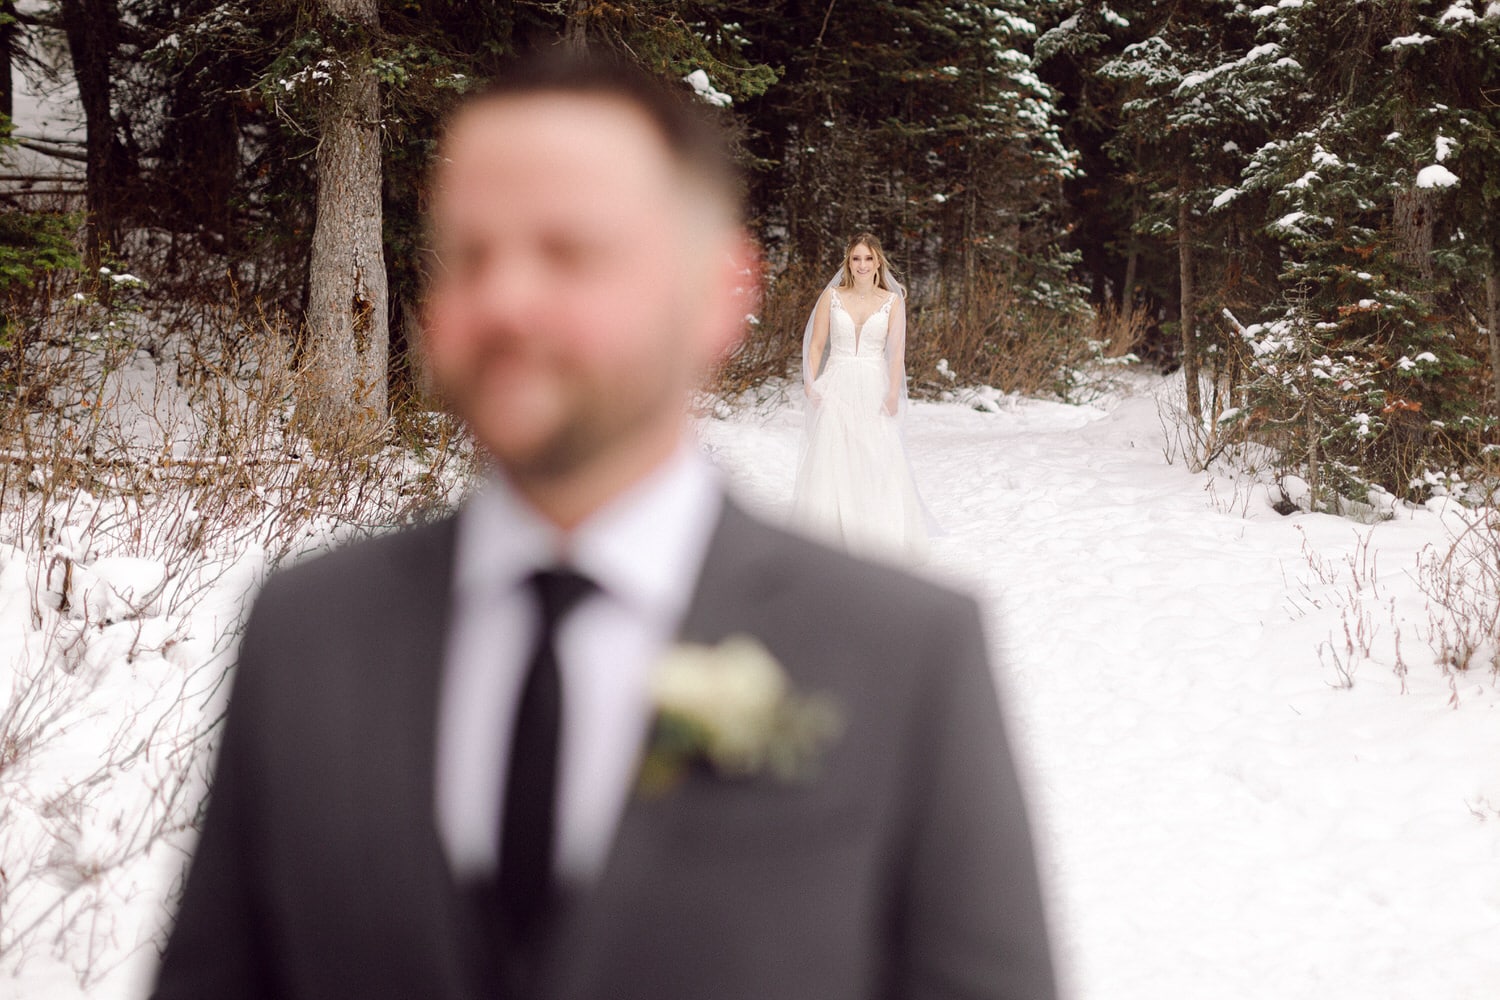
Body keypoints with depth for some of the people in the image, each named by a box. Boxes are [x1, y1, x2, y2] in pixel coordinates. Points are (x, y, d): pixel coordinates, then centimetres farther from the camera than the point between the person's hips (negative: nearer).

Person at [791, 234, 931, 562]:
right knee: (831, 464, -2)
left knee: (877, 465, -3)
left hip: (874, 390, -1)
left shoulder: (892, 301, 2)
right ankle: (829, 539, 5)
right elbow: (816, 345, 5)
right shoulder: (831, 296, 4)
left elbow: (897, 351, -1)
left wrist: (893, 393, -11)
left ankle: (878, 542, 7)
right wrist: (811, 385, -6)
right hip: (836, 388, 1)